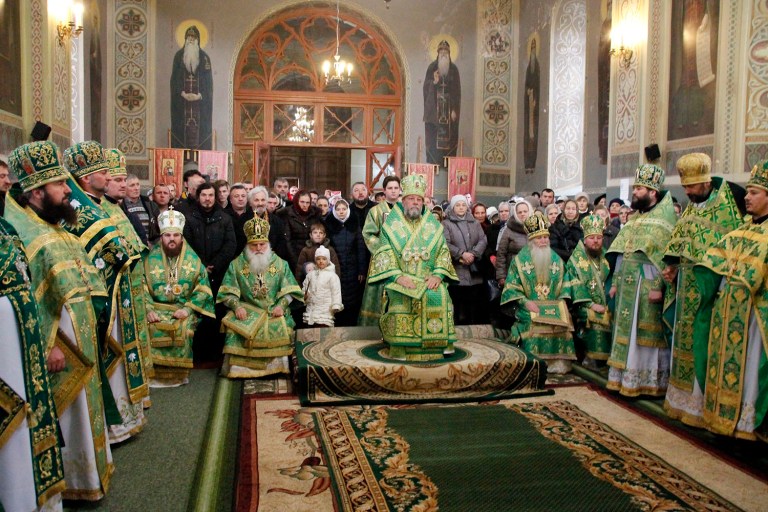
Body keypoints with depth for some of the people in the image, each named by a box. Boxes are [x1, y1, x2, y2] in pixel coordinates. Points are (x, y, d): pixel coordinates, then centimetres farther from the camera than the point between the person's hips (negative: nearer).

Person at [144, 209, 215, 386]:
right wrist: (148, 310, -15)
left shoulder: (193, 259, 4)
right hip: (157, 307, 1)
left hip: (184, 308, -1)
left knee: (182, 328, -30)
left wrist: (187, 309, -13)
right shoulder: (150, 259, 6)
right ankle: (155, 373, -13)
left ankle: (178, 374, -14)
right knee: (151, 329, -28)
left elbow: (203, 289, -1)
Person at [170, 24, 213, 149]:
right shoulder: (179, 56, 8)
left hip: (200, 100, 0)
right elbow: (174, 78, 4)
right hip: (182, 101, 1)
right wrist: (183, 94, -10)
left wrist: (199, 95, -11)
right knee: (182, 127, -3)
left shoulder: (204, 57, 6)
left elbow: (208, 81, 2)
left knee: (199, 127, -5)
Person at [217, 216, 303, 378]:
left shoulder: (281, 264, 11)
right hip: (247, 311, 0)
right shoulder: (236, 265, 9)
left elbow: (289, 291, 6)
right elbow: (228, 292, 3)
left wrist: (281, 305, -12)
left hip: (274, 311, 0)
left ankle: (276, 366, -13)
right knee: (236, 329, -29)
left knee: (281, 328, -29)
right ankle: (238, 369, -15)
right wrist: (237, 306, -16)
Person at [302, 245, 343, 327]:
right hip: (311, 310, 5)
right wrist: (304, 295, -1)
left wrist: (335, 306, -13)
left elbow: (336, 292, -7)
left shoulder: (332, 276, -3)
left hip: (325, 311, -5)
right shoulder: (310, 274, 10)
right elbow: (304, 287, 18)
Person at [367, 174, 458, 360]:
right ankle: (400, 349, -26)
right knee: (405, 297, -32)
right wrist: (398, 276, -16)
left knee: (439, 295, -27)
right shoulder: (391, 223, 8)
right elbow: (383, 253, -1)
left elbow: (443, 252, 8)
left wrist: (437, 275, -10)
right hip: (401, 278, -2)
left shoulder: (433, 224, 15)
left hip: (429, 278, 2)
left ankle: (440, 343, -15)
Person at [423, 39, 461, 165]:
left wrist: (455, 110, -5)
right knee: (433, 139, -4)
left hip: (449, 109, 1)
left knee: (449, 139, -2)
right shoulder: (432, 68, 4)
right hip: (434, 109, -1)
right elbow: (426, 87, 3)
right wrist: (434, 82, -19)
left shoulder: (454, 69, 6)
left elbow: (457, 91, 4)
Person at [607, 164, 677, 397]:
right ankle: (626, 377, 20)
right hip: (627, 284, 8)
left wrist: (659, 287, -22)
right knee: (626, 331, 11)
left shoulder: (665, 216, -7)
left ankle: (648, 381, 8)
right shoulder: (635, 217, 16)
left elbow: (668, 255, -15)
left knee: (646, 333, -1)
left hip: (648, 285, -7)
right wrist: (615, 282, 14)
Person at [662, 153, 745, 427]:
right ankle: (684, 397, 24)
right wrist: (673, 266, 5)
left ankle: (703, 403, 7)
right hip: (689, 284, 7)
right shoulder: (692, 206, 12)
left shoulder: (730, 197, -8)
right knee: (687, 338, 12)